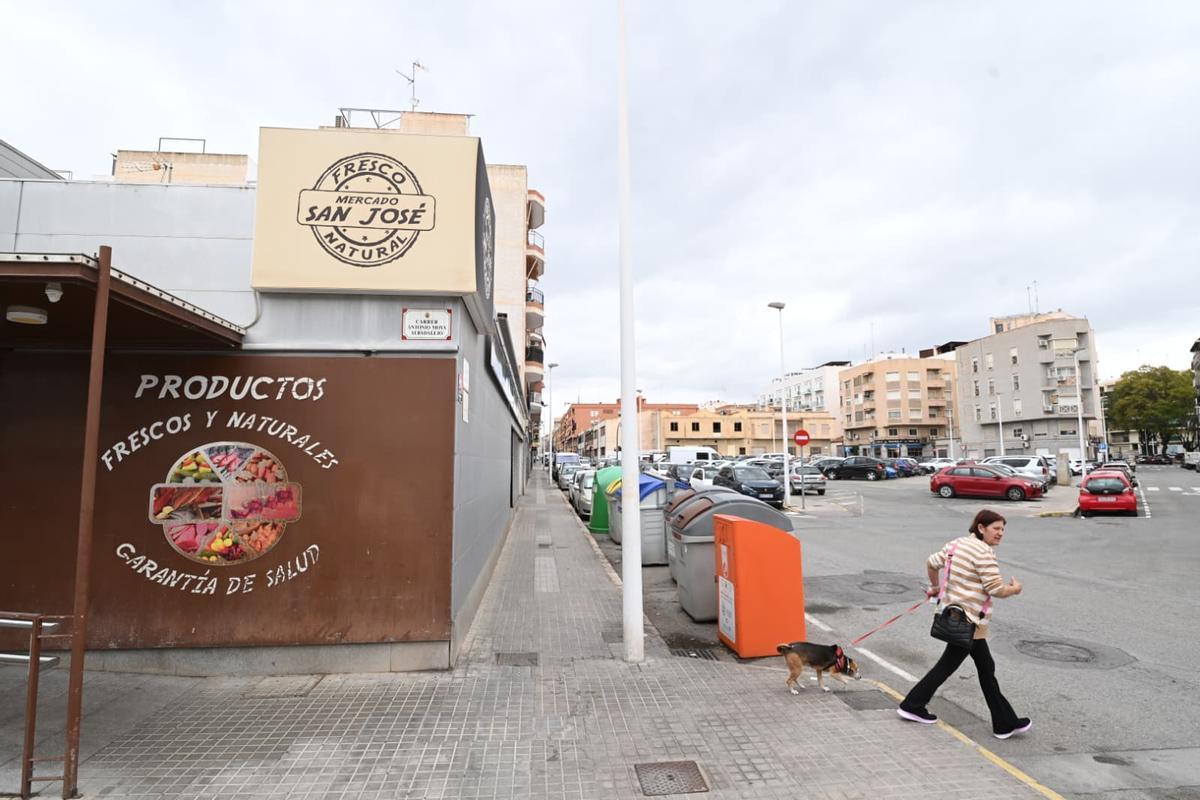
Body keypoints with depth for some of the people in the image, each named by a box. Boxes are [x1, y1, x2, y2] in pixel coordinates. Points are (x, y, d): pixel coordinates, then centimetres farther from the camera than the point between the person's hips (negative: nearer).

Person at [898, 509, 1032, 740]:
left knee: (986, 668, 17)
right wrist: (1015, 588, 2)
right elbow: (997, 589, -19)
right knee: (947, 665, 3)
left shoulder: (957, 543, 8)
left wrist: (935, 587, 31)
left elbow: (932, 563, 16)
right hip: (969, 621, -9)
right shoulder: (983, 552, -18)